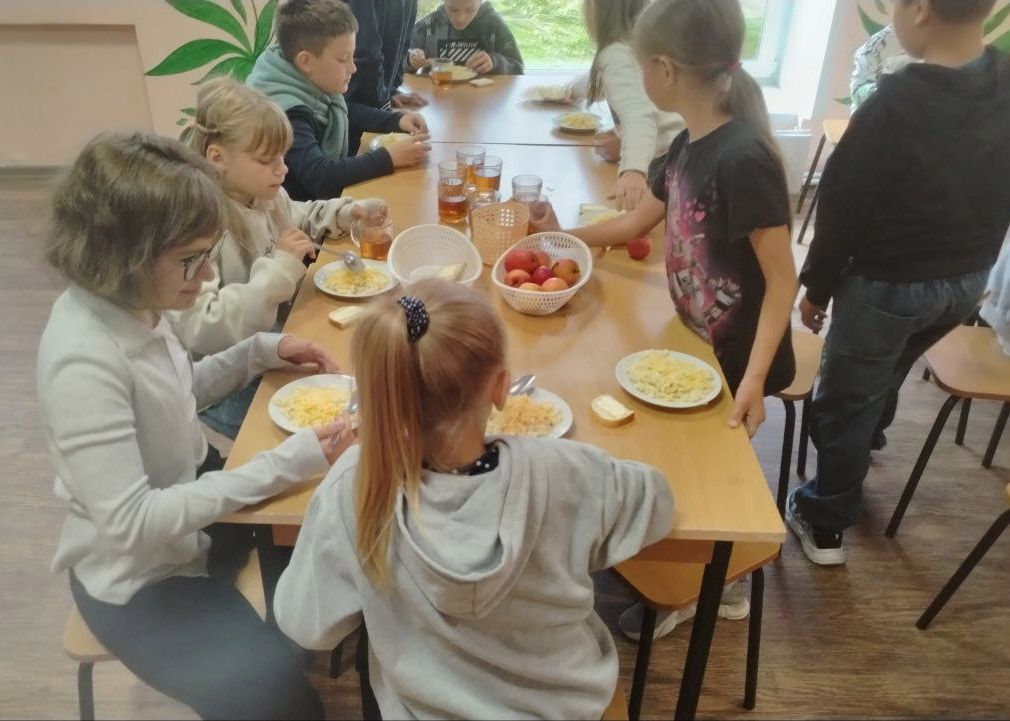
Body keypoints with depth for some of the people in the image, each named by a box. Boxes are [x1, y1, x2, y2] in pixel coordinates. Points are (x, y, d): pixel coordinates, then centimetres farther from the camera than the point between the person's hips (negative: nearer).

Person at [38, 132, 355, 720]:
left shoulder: (133, 302, -8)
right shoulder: (85, 362, -33)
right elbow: (131, 523, -33)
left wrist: (260, 352, -4)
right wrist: (287, 464, -35)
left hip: (193, 497, 8)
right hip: (139, 574, -8)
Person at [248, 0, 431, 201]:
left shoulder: (314, 84, -3)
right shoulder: (287, 114, -28)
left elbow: (346, 110, 17)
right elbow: (319, 177, -38)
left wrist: (397, 120, 1)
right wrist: (389, 158, -34)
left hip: (330, 196, 8)